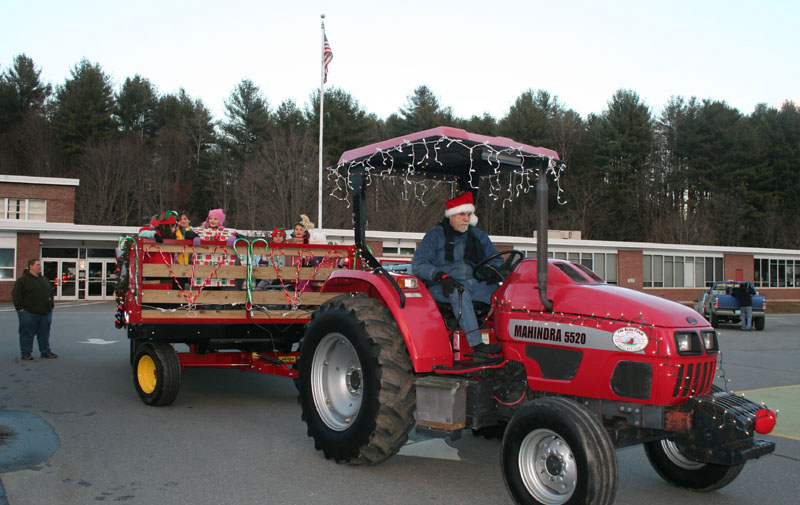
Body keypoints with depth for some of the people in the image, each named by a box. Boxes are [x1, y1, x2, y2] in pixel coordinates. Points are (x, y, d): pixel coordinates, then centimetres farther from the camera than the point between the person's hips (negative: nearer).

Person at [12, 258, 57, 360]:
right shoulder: (23, 279, -5)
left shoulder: (44, 279, 16)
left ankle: (46, 352, 19)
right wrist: (20, 307, -13)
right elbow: (16, 294, -9)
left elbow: (50, 293, 24)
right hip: (28, 313, -6)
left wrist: (51, 306, 16)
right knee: (27, 334, 1)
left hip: (45, 313, 6)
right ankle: (26, 353, 9)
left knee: (44, 334, 10)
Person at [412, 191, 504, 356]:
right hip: (443, 288, -4)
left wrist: (493, 271, -3)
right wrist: (441, 276, -24)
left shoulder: (478, 236, 18)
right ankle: (477, 345, -46)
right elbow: (418, 264, -7)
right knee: (459, 292, -39)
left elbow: (496, 258, 22)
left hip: (474, 285, 4)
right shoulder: (435, 236, 3)